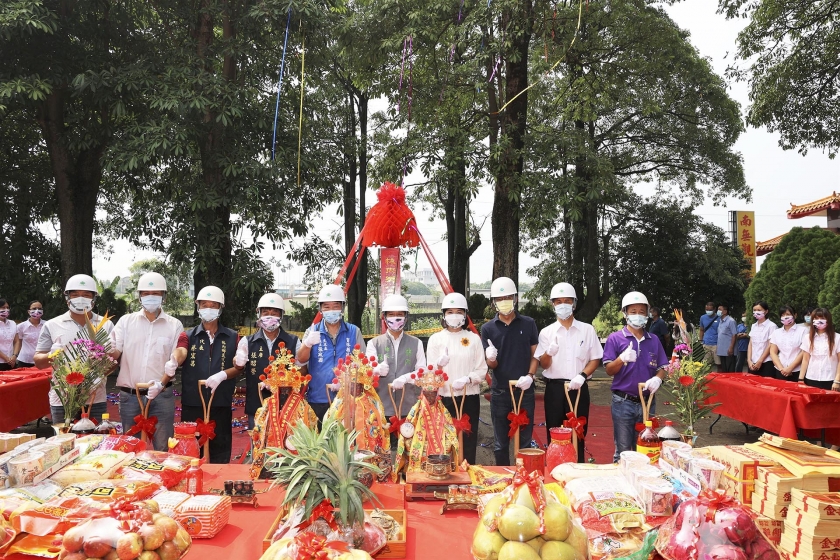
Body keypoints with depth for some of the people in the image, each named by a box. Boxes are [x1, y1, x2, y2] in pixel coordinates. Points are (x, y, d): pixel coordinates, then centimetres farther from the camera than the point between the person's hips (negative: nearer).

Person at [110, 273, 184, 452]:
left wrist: (161, 384, -16)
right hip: (129, 395, 2)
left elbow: (175, 361, 0)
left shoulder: (174, 325, 2)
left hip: (161, 395, -1)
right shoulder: (126, 321, 5)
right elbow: (114, 353, -3)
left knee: (163, 449, 3)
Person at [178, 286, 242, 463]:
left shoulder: (232, 337, 9)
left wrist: (222, 375, -19)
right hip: (192, 404, 0)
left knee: (220, 455, 6)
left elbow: (238, 367, 2)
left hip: (221, 404, 0)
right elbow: (180, 353, -12)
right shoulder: (189, 336, 8)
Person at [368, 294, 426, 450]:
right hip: (382, 407, 0)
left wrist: (406, 378, -17)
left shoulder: (416, 343, 10)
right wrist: (378, 370, -26)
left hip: (410, 407, 0)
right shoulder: (374, 343, 8)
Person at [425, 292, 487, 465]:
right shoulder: (435, 339, 5)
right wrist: (440, 364, -19)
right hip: (444, 398, 0)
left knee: (468, 442, 0)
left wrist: (468, 379, -16)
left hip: (469, 398, 1)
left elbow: (482, 370, 4)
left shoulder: (474, 338, 7)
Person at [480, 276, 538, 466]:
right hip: (500, 392, 0)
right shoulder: (488, 328, 2)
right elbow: (491, 364, 1)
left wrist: (530, 375, -12)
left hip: (525, 390, 0)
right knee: (501, 443, 10)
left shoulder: (528, 324, 3)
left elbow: (535, 354, 5)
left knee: (525, 440, 8)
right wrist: (491, 358, -23)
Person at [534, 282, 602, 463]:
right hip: (554, 388, 0)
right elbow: (543, 365, 0)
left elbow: (595, 359, 5)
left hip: (579, 388, 0)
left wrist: (582, 375, -13)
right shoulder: (546, 332, 4)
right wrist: (549, 353, -23)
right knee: (554, 436, 4)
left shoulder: (587, 330, 4)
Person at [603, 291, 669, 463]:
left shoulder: (654, 340, 6)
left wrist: (657, 379, -14)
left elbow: (662, 368, 9)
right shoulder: (615, 338, -5)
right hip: (623, 403, -3)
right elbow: (609, 370, -7)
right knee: (623, 451, 4)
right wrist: (622, 359, -27)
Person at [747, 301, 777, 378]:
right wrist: (749, 360, -1)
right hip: (753, 364, 5)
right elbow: (750, 344, 10)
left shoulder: (771, 326, -5)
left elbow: (770, 346, -8)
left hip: (766, 364, -5)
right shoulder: (753, 326, 12)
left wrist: (760, 361, -10)